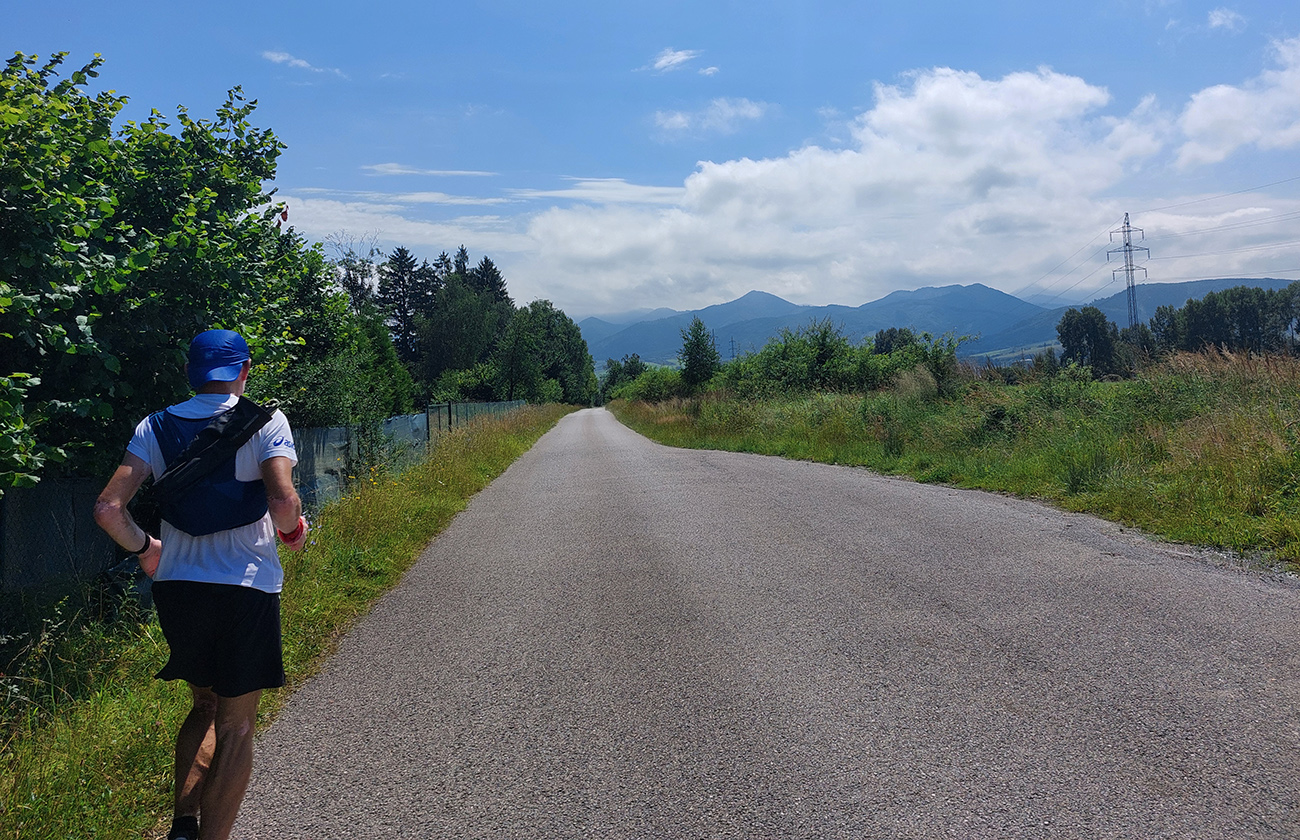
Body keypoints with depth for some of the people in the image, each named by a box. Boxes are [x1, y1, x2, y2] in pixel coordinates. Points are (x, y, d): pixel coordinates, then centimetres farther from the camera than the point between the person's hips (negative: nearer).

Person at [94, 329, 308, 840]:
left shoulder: (155, 428, 4)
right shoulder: (265, 421, -6)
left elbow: (108, 510, -6)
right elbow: (283, 501, -20)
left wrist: (143, 548, 11)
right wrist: (293, 532, 1)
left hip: (176, 585, 4)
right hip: (247, 587, -4)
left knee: (204, 705, 24)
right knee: (235, 725, 8)